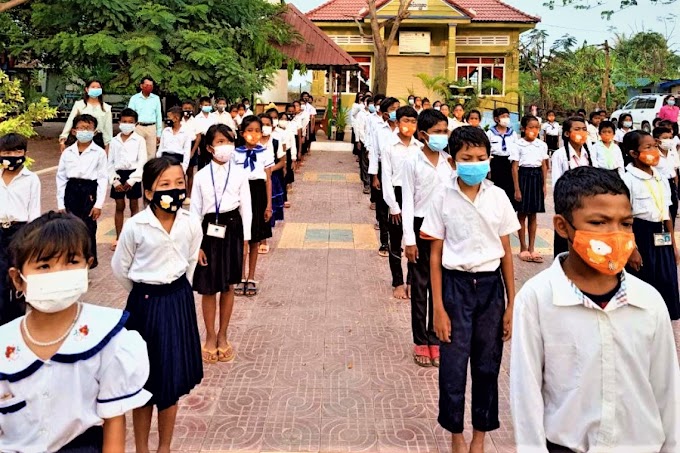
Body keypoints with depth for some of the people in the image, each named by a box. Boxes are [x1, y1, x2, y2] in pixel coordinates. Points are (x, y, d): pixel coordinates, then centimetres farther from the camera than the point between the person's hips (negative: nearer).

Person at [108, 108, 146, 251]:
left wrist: (131, 180, -15)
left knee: (134, 206, 7)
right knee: (119, 207, 8)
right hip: (118, 175, 3)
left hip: (133, 175, -2)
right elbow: (110, 163, 6)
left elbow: (142, 162, -9)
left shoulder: (139, 140, -4)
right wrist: (114, 180, -6)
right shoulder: (114, 141, 5)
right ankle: (118, 238, 16)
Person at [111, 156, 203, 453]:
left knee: (173, 377, 10)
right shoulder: (135, 226, -15)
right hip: (145, 303, -2)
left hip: (178, 302, 2)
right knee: (144, 379, 9)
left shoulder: (192, 224, -8)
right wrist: (144, 293, 9)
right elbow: (119, 268, -1)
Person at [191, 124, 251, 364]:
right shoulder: (201, 176, -4)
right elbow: (195, 211, -1)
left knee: (228, 287, 11)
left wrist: (245, 238, -1)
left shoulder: (240, 175, -3)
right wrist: (196, 244, -4)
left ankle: (222, 335, 27)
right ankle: (210, 337, 25)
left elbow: (246, 208, 1)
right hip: (210, 231, 0)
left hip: (232, 230, 1)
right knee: (208, 288, 7)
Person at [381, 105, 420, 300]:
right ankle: (398, 282, 19)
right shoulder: (389, 146, -4)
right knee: (395, 241, 7)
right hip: (396, 194, -1)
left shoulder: (420, 147, 0)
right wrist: (393, 206, -8)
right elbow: (386, 176, -5)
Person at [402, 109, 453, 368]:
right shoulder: (412, 162, -7)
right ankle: (421, 342, 17)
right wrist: (409, 239, -10)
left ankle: (435, 340, 21)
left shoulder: (449, 162, 4)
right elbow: (408, 201, -7)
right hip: (421, 226, -3)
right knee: (420, 286, 7)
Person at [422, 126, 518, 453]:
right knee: (453, 366, 5)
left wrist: (511, 303, 3)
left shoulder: (498, 197, -1)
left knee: (487, 364, 11)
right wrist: (438, 307, -6)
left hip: (490, 285, 2)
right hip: (456, 284, -1)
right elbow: (435, 255, -3)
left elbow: (506, 253, 4)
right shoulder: (443, 198, -5)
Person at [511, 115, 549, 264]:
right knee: (522, 214, 5)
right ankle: (523, 248, 15)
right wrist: (517, 189, -11)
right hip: (524, 177, -4)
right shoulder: (518, 145, -7)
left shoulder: (542, 145, 6)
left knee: (533, 215, 9)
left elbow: (544, 166, 10)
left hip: (537, 177, 4)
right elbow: (515, 167, -7)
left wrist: (544, 185, 5)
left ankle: (531, 248, 16)